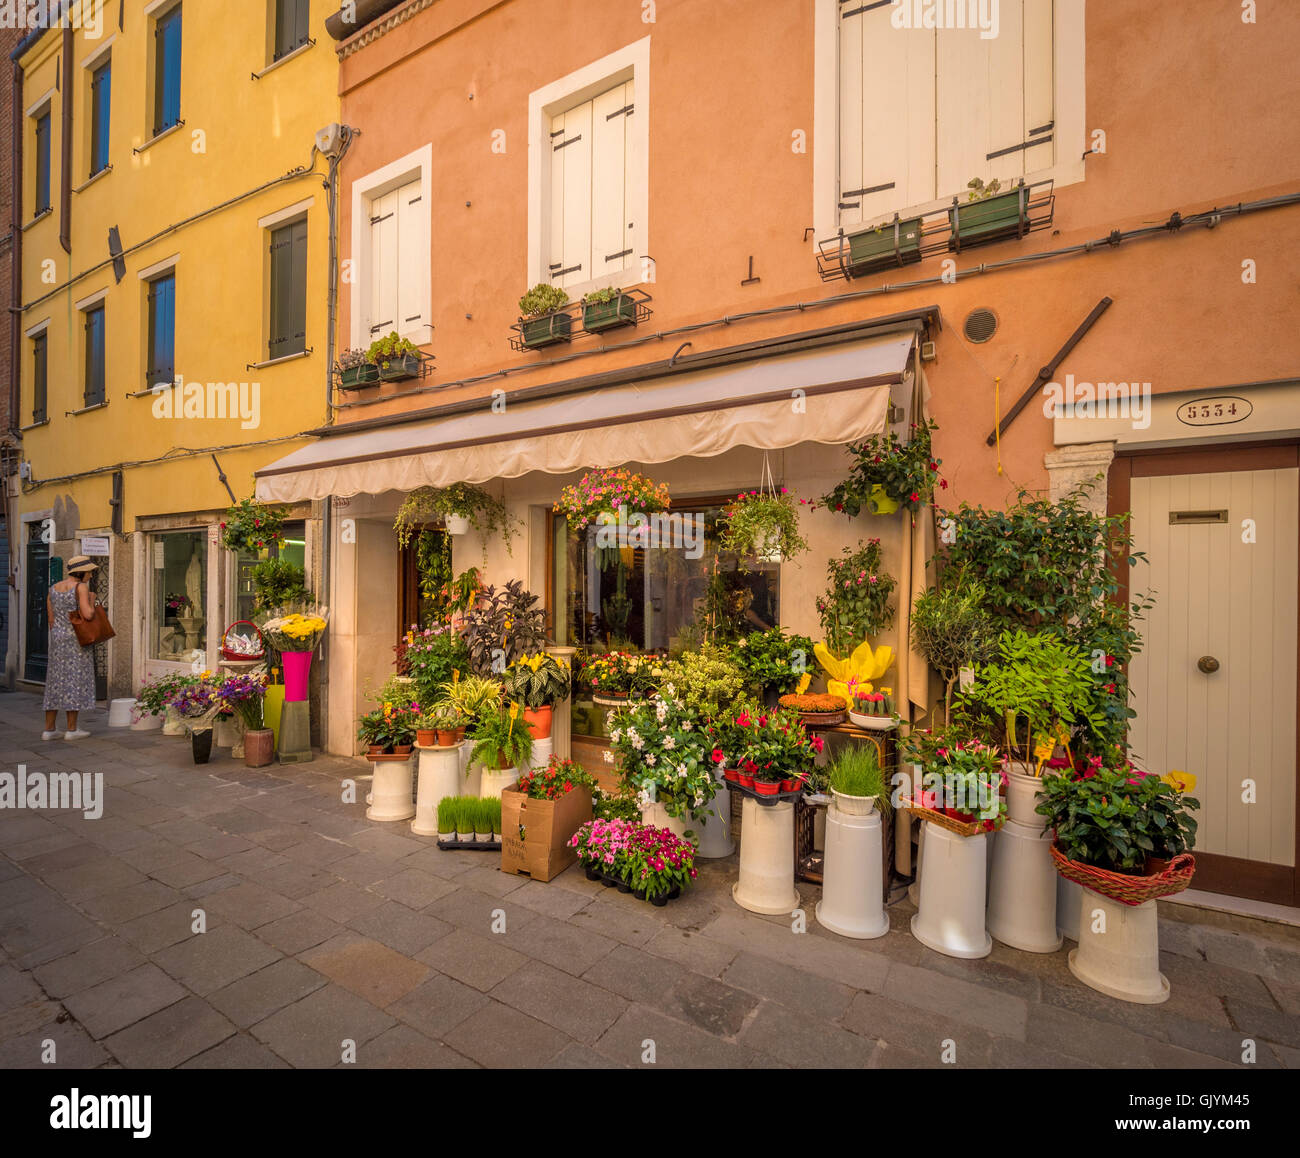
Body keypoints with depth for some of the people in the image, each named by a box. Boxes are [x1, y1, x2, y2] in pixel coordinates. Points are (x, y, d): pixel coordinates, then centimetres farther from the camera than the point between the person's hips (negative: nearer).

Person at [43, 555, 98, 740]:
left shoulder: (53, 589, 10)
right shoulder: (81, 587, -11)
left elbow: (51, 620, 12)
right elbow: (87, 615, -21)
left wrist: (57, 643, 20)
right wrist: (92, 601, -2)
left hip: (58, 638, 7)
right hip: (77, 639, -7)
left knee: (56, 682, 11)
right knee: (76, 681, -1)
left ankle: (48, 729, 13)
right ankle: (72, 729, 3)